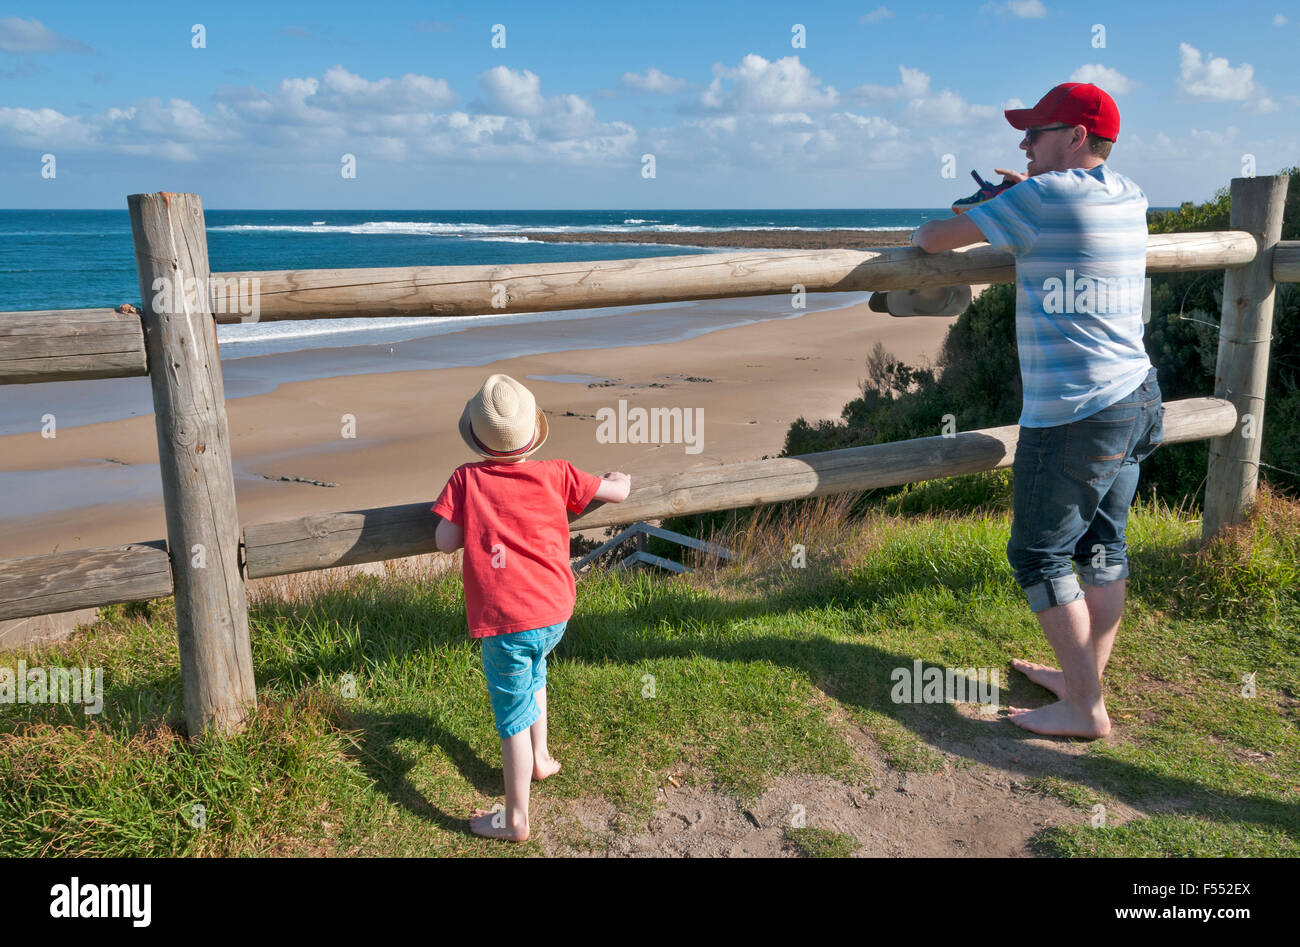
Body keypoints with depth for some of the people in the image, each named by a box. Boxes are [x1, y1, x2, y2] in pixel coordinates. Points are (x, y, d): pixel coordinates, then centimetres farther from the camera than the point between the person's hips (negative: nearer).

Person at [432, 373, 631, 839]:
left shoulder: (465, 478, -7)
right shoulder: (556, 474, -3)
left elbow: (445, 541, -10)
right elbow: (617, 492, 4)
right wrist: (618, 476, 27)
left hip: (503, 622, -3)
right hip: (555, 614, 4)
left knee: (514, 719, 7)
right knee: (533, 669, 34)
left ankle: (515, 820, 18)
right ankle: (541, 759, 43)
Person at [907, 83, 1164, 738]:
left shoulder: (1044, 197, -13)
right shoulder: (1129, 198, 12)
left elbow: (937, 237, -8)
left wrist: (922, 234, 15)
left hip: (1074, 414, -9)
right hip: (1135, 397, 9)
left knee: (1040, 554, 0)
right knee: (1102, 543, 15)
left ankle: (1085, 709, 6)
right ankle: (1086, 675, 27)